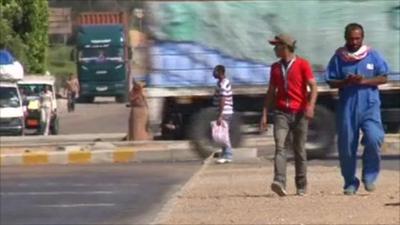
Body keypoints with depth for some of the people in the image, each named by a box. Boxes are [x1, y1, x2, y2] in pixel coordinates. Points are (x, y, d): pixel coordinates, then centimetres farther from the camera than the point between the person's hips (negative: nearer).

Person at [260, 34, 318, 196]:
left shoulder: (302, 64, 1)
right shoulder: (275, 67, 15)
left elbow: (313, 86, -6)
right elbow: (271, 92, 18)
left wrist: (311, 105, -22)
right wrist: (264, 114, 12)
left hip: (299, 113, -3)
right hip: (281, 113, 3)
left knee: (299, 150, 2)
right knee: (280, 147, -15)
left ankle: (302, 187, 13)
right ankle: (280, 182, -28)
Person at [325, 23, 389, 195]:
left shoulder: (373, 55, 5)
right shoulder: (338, 58, 6)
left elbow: (383, 78, 3)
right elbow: (331, 82, 5)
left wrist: (364, 81, -13)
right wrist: (346, 82, -14)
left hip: (369, 105, -1)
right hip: (347, 105, 1)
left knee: (373, 139, -20)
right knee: (346, 145, 3)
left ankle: (369, 177, -2)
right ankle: (350, 183, 17)